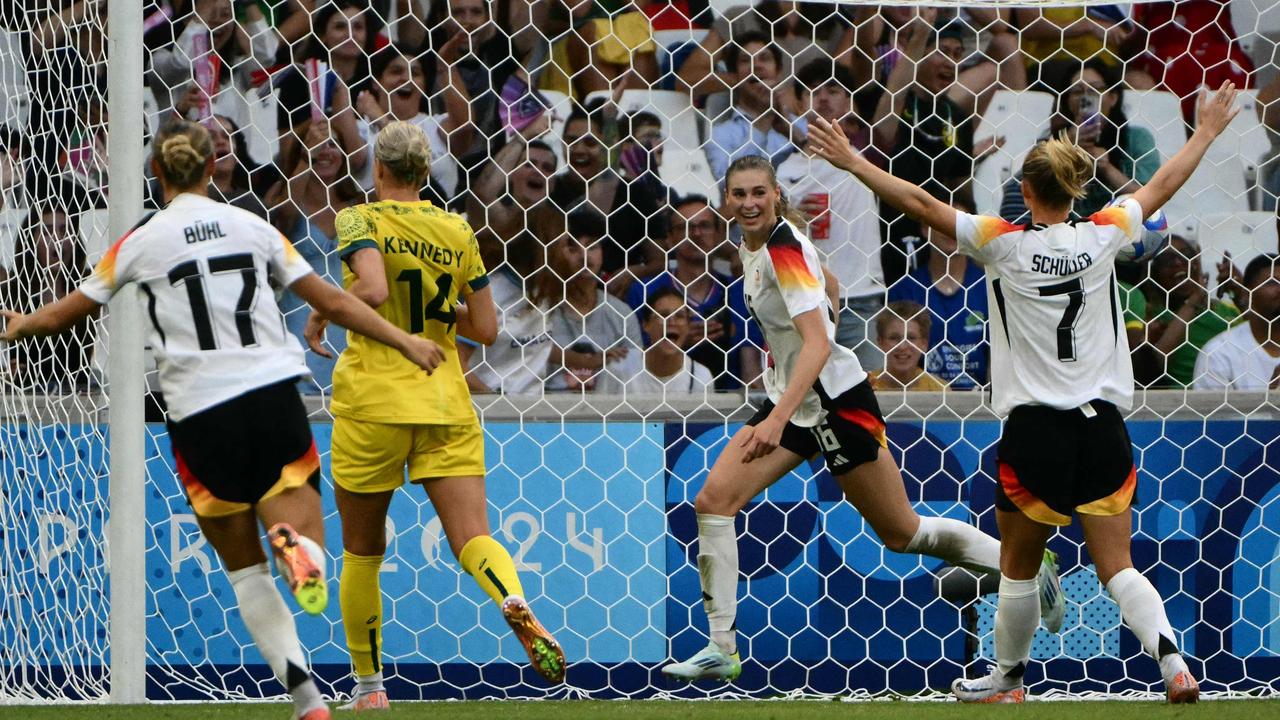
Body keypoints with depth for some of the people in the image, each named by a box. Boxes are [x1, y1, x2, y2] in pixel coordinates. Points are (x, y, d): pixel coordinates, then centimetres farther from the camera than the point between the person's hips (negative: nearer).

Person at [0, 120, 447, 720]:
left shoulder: (142, 242, 2)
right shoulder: (251, 227, 7)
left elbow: (67, 313, 14)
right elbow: (331, 301, 9)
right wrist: (405, 342, 17)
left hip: (200, 413, -1)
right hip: (275, 399, 1)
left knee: (244, 569, 13)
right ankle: (295, 543, -34)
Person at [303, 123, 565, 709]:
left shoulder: (360, 220, -5)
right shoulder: (457, 231, 8)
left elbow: (372, 290, -23)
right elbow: (486, 328, 10)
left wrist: (320, 315, -6)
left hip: (373, 401, -3)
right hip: (446, 403, 3)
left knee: (361, 550, 13)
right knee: (473, 536, -8)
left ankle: (367, 684, 19)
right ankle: (517, 605, -40)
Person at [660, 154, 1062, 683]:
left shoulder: (785, 250, -21)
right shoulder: (752, 247, 5)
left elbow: (818, 343, -30)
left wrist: (779, 418, -40)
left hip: (835, 399, -9)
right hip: (791, 398, 9)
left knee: (902, 533, 2)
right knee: (713, 501, -7)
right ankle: (721, 649, -4)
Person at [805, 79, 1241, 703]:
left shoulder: (1005, 243, -8)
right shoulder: (1102, 237, 1)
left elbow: (921, 204, -6)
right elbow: (1162, 186, 17)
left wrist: (852, 162, 2)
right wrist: (1207, 133, 31)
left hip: (1035, 429, -3)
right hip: (1102, 426, 3)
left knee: (1018, 568, 16)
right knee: (1117, 567, 2)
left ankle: (1007, 678, 29)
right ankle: (1172, 659, -19)